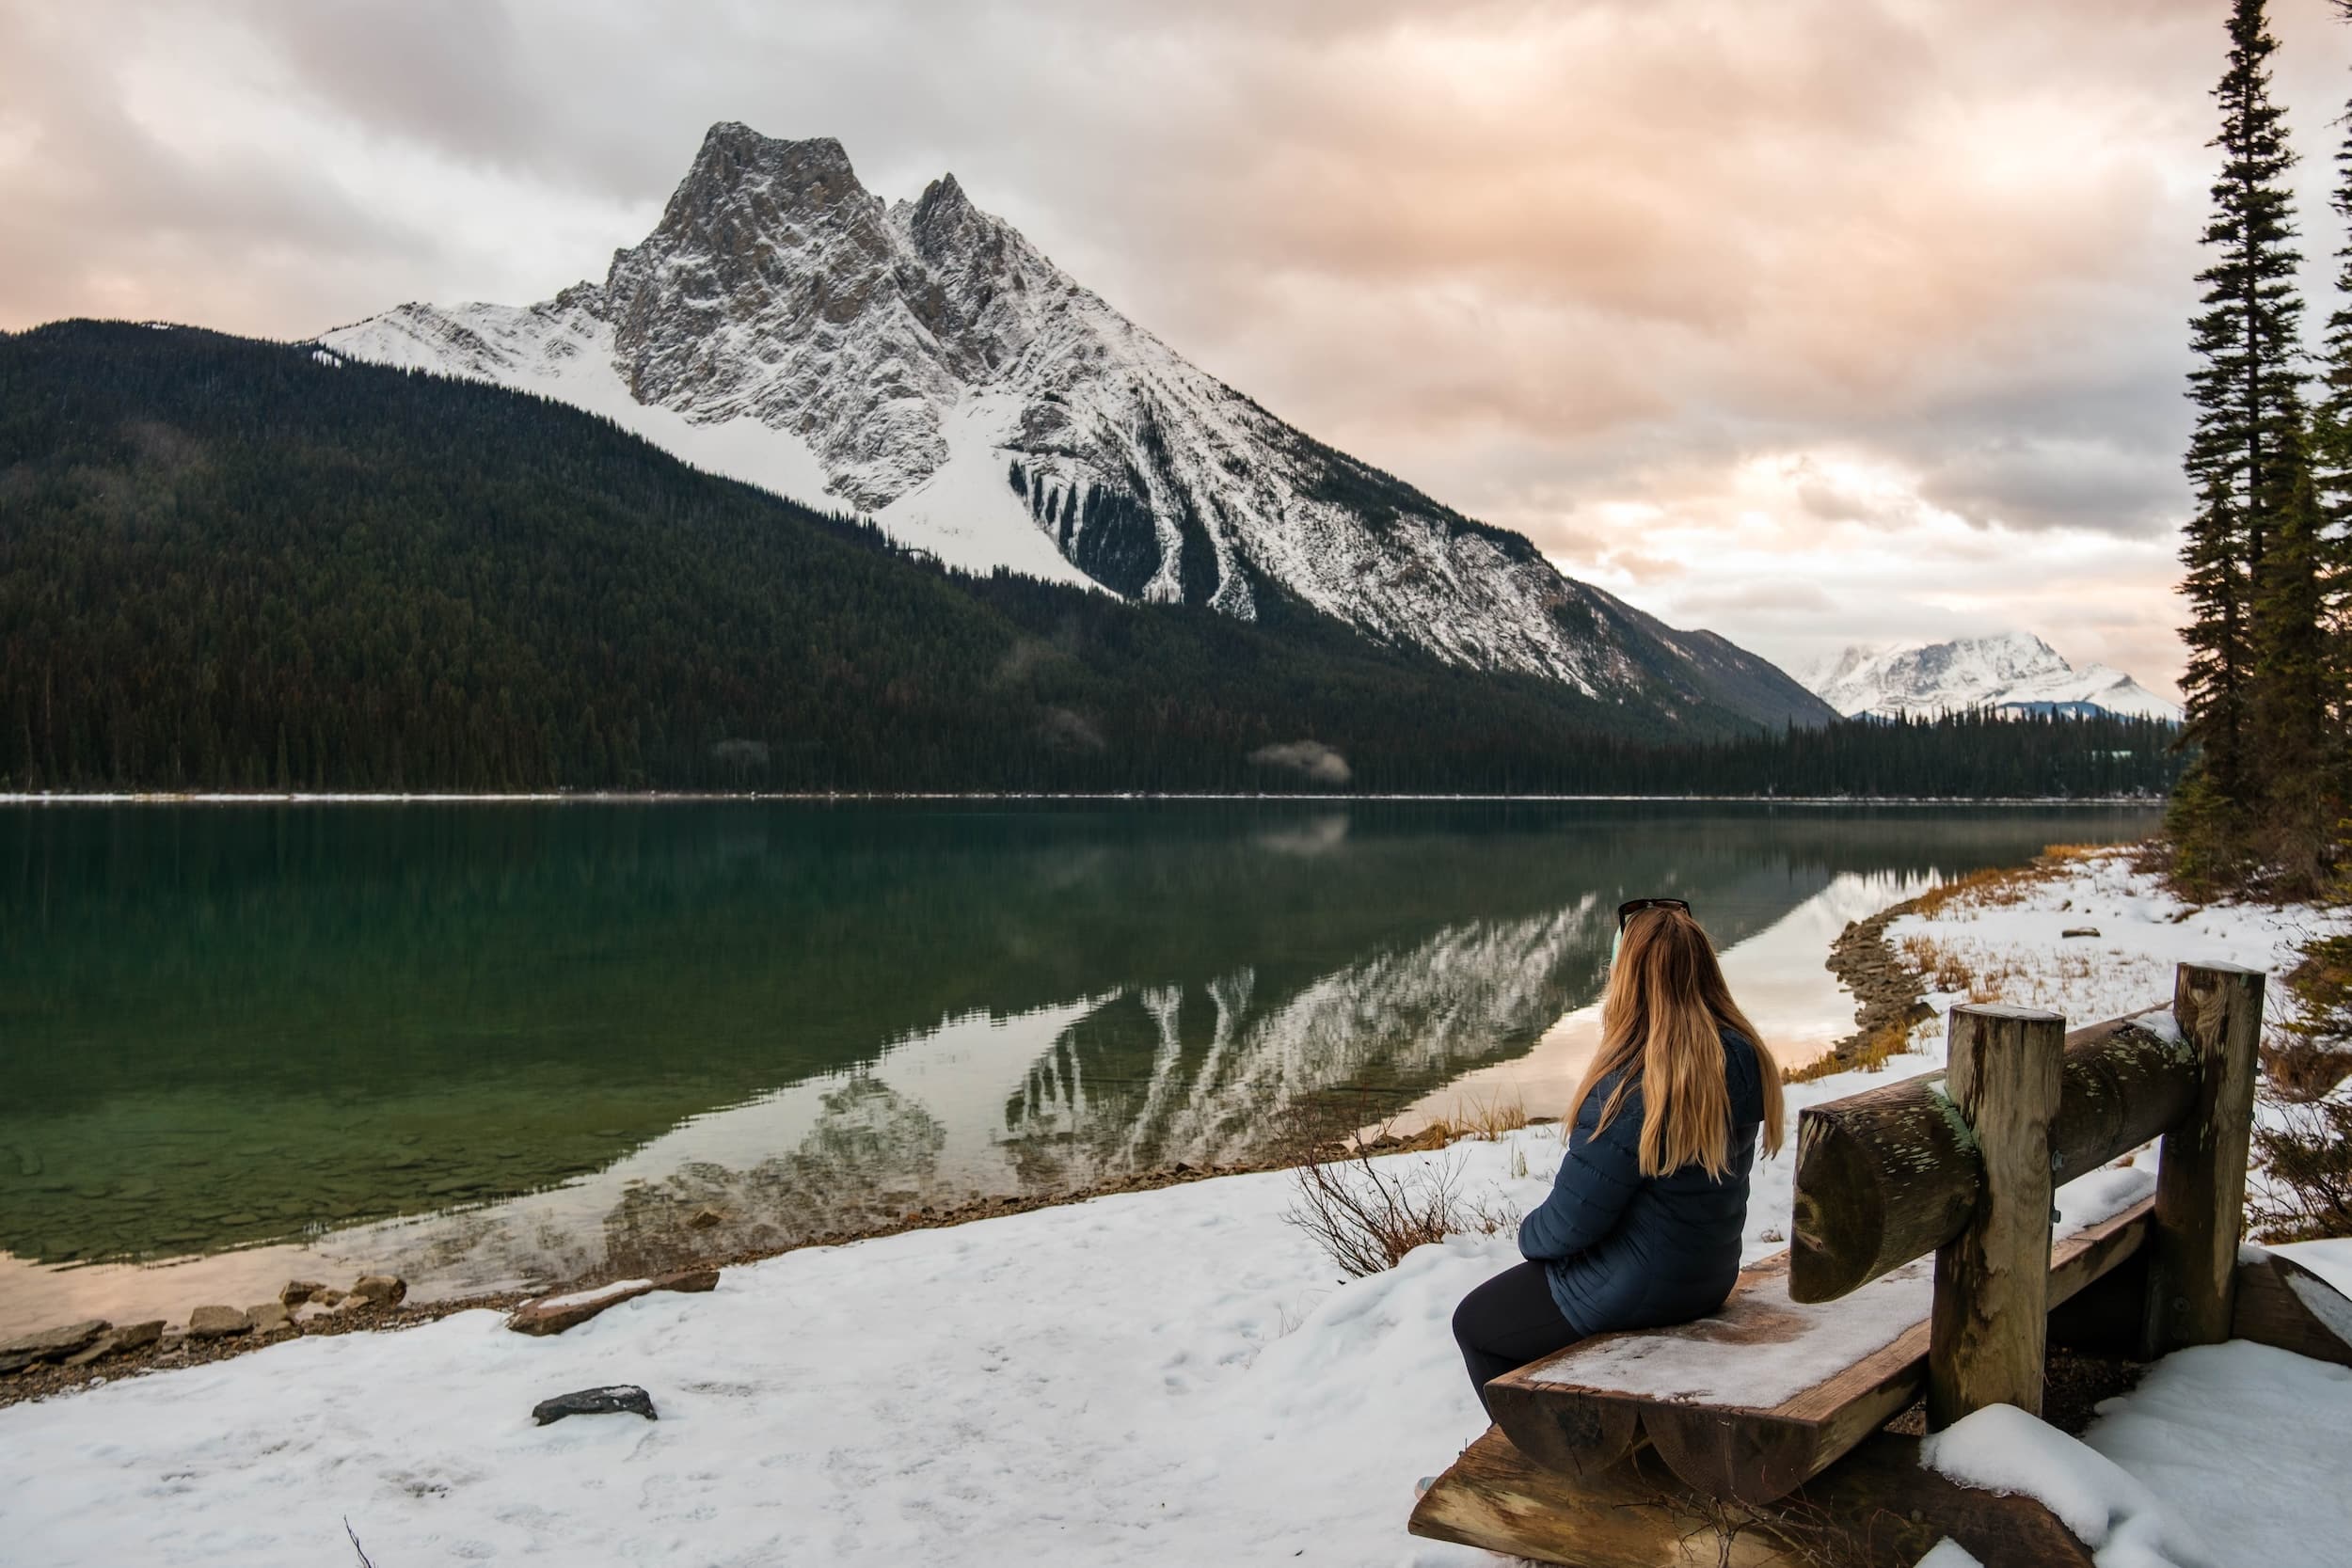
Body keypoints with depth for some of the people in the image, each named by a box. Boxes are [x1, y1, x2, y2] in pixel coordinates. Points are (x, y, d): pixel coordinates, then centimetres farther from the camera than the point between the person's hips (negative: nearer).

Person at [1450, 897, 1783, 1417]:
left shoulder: (1629, 1086, -30)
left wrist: (1530, 1235, -2)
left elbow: (1572, 1221, -25)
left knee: (1475, 1324, 17)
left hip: (1636, 1293, -8)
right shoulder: (1743, 1059, -8)